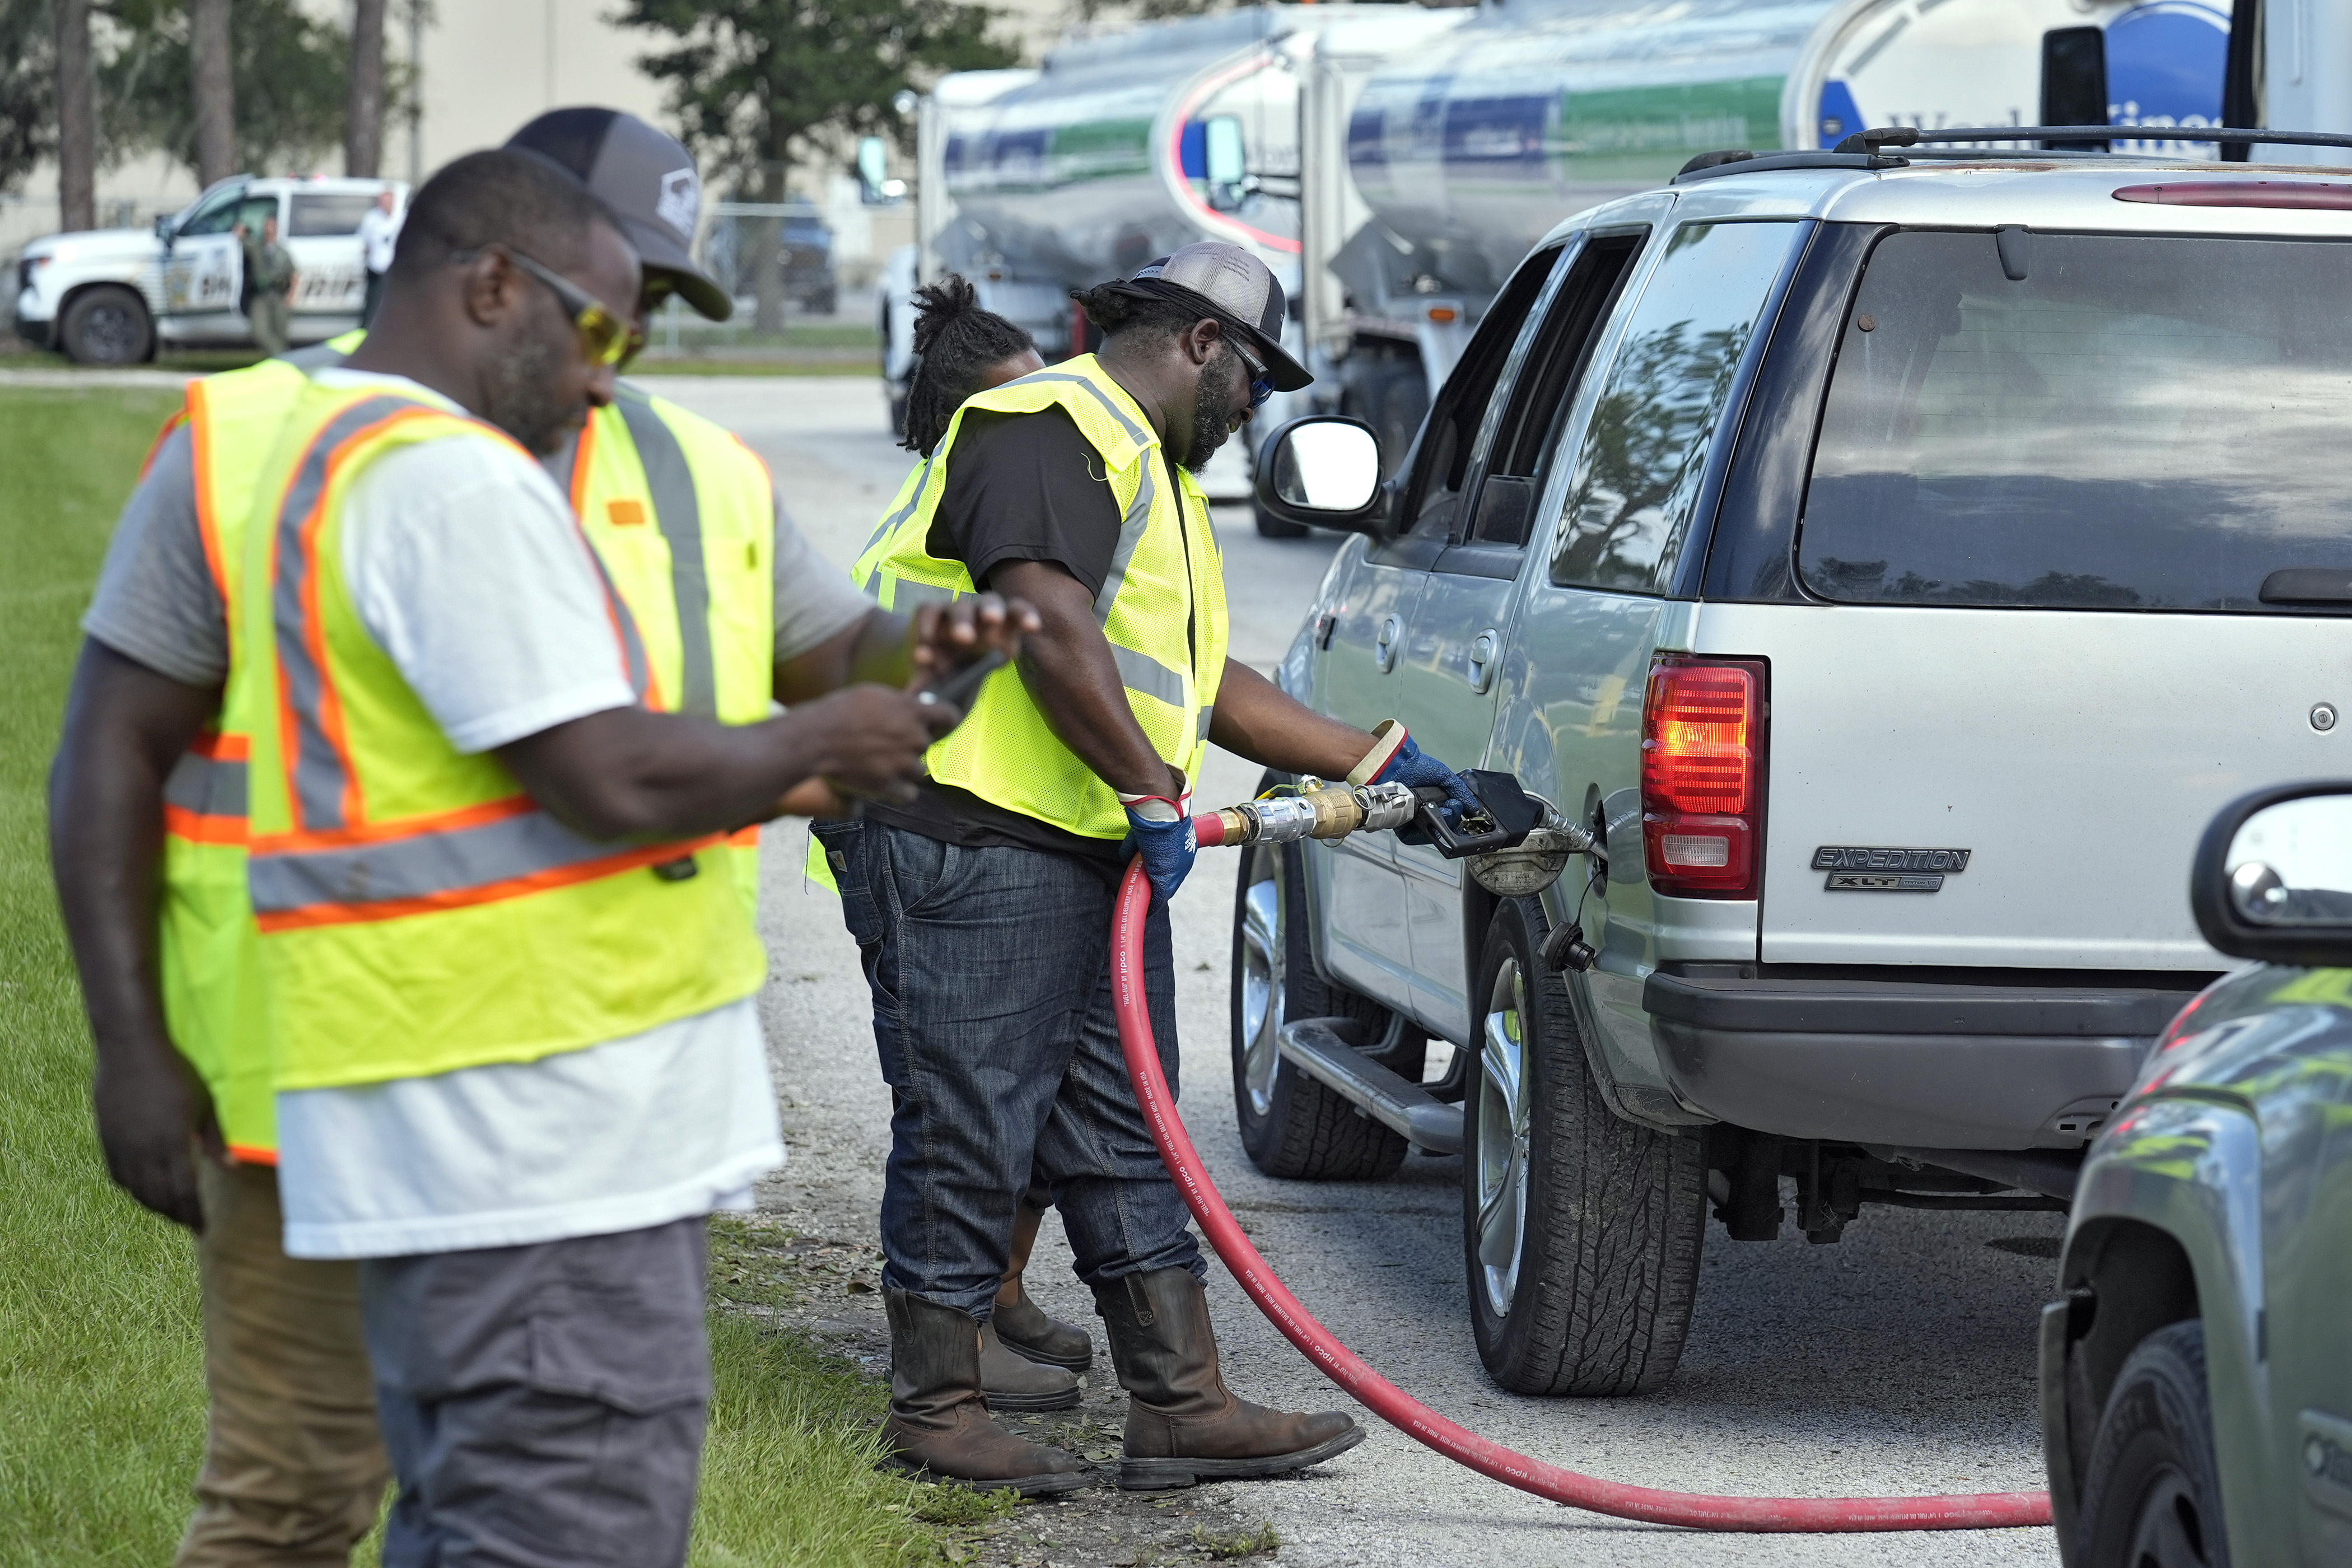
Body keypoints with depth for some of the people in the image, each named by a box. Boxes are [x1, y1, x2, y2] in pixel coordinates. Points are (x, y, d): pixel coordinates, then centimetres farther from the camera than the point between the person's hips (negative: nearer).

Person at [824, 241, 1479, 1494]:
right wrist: (1153, 793, -20)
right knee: (969, 1131, -3)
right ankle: (935, 1410, 5)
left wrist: (1379, 762, 26)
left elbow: (1202, 685, 28)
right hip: (970, 840, -11)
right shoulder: (1050, 434, -11)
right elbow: (1053, 633, -23)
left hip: (1098, 852, 11)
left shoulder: (1153, 473, 25)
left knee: (1123, 1140, 8)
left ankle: (1182, 1407, 10)